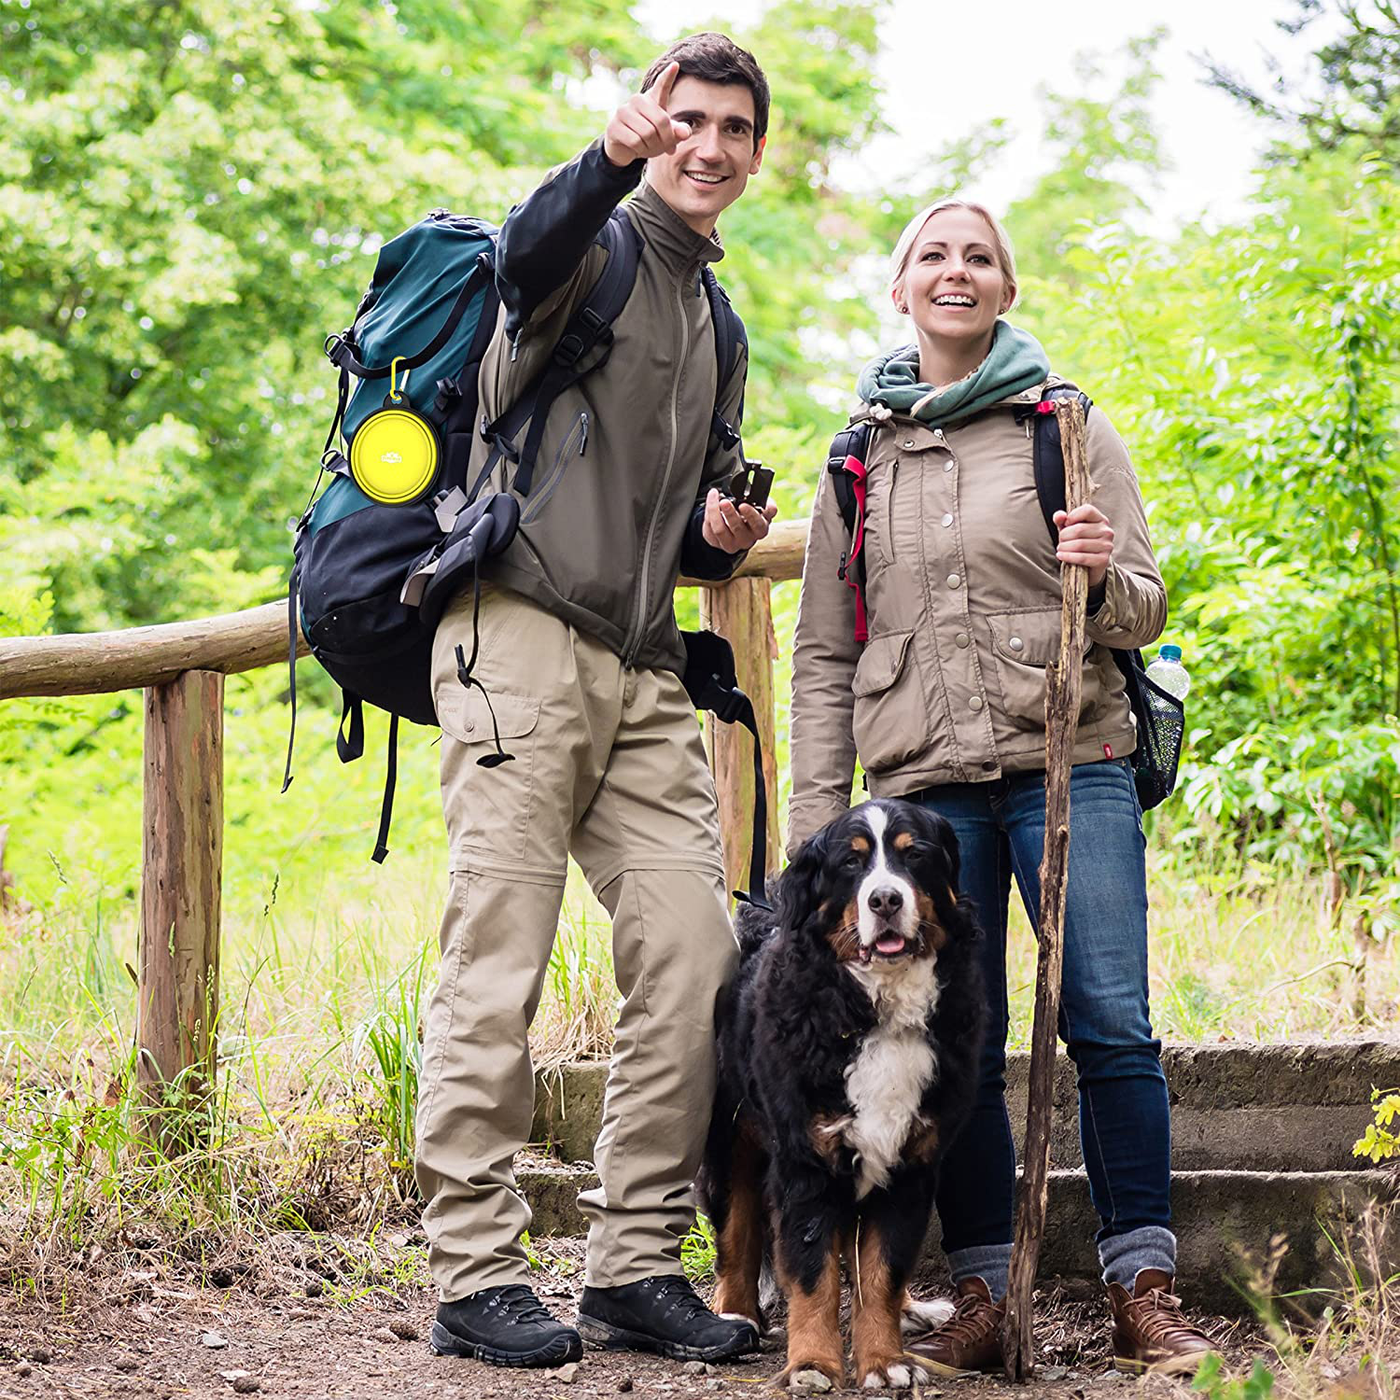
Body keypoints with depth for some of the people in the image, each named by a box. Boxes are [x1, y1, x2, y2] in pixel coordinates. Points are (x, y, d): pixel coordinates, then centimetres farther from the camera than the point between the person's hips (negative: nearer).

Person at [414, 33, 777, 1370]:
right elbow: (530, 257, -26)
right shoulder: (599, 252, 2)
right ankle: (474, 1275, -2)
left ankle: (636, 1264, 8)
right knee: (499, 961, -7)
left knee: (693, 959, 0)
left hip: (643, 674, 7)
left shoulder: (717, 325, 25)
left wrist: (721, 535, 9)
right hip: (523, 638, -7)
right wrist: (613, 157, -44)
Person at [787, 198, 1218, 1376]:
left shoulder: (1068, 425, 8)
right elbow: (822, 655, 16)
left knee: (1110, 1024, -9)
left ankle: (1144, 1291, -2)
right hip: (921, 781, 2)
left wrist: (1104, 579, -17)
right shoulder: (861, 458, 14)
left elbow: (1144, 609, 7)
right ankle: (982, 1298, 6)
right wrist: (817, 818, 8)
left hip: (1069, 761, -2)